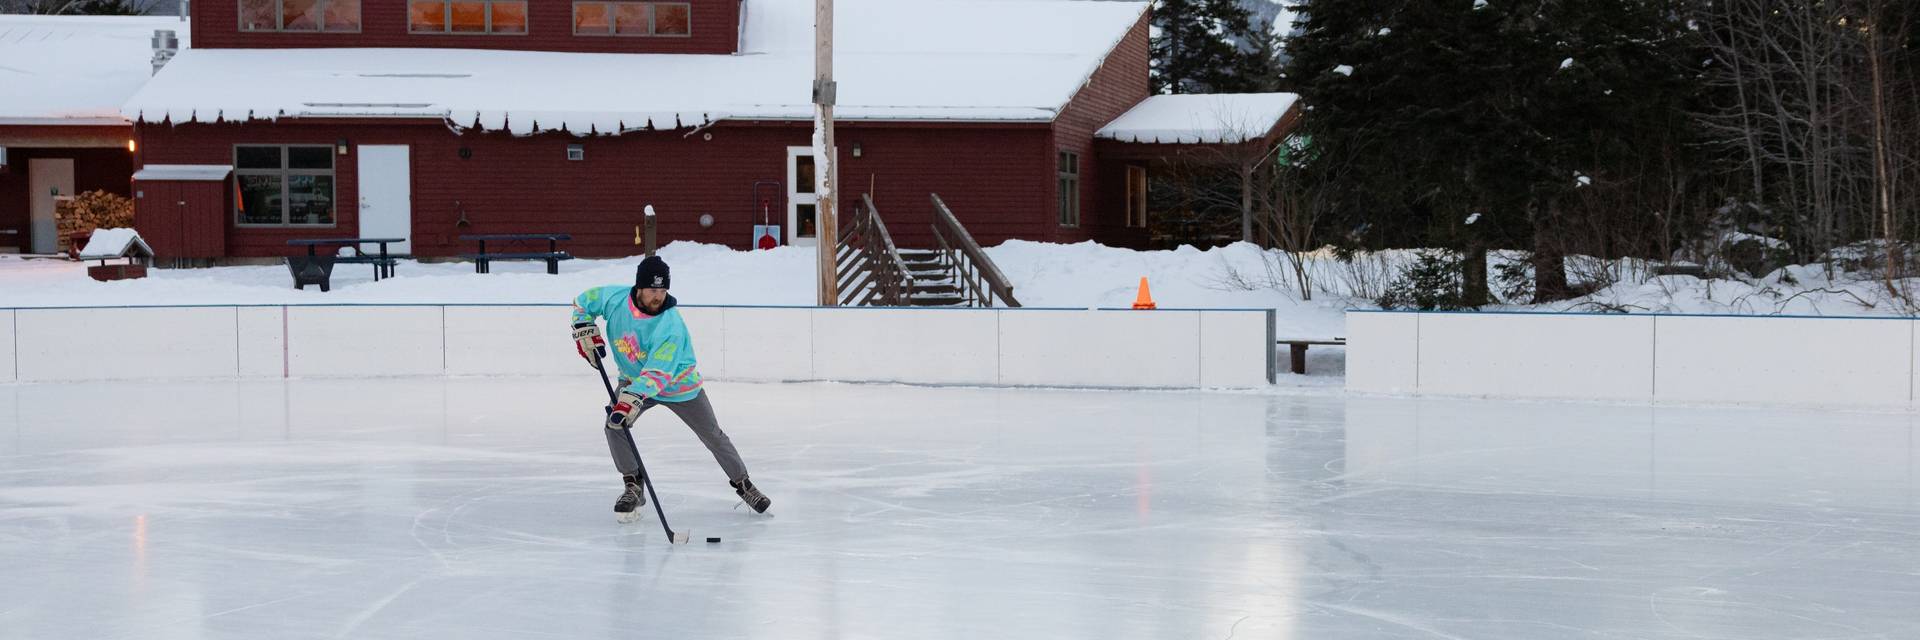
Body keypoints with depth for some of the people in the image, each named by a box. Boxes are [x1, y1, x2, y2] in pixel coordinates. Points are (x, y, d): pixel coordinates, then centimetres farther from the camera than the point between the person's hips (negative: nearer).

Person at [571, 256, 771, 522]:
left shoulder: (670, 325, -35)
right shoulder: (615, 299, -21)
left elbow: (657, 373, -40)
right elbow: (583, 302, 0)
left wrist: (631, 399, -52)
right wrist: (585, 331, -13)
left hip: (678, 384, -3)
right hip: (633, 378, 4)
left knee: (713, 436, 4)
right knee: (614, 424, -19)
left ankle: (742, 484, 25)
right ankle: (633, 487, -3)